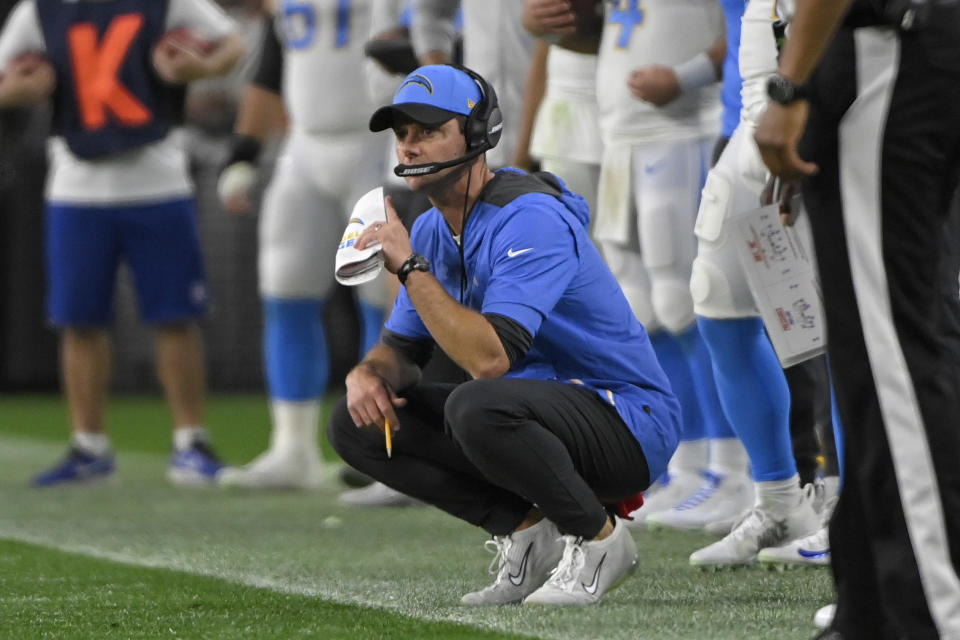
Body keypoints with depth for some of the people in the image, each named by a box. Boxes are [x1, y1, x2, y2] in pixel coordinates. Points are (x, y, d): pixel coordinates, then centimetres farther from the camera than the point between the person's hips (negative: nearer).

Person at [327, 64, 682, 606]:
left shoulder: (530, 220, -23)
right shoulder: (433, 231, 6)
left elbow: (489, 358, -34)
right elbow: (403, 347, 15)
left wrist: (409, 266, -28)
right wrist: (369, 372, -9)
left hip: (628, 425, -9)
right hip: (539, 410, 9)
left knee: (475, 407, -37)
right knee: (359, 423, -2)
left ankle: (599, 536, -13)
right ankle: (527, 531, 1)